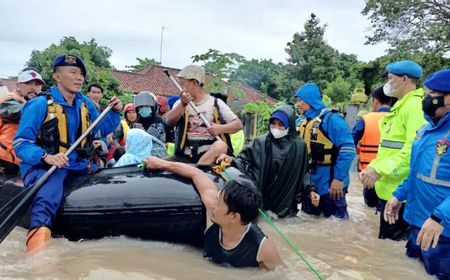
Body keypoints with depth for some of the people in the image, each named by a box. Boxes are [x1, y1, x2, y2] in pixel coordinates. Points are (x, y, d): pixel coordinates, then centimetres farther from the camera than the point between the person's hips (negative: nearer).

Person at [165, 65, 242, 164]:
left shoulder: (216, 103, 9)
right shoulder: (180, 103, 16)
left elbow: (238, 124, 4)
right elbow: (169, 121, -3)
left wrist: (220, 128, -15)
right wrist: (182, 104, -19)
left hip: (210, 154, -1)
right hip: (186, 156, 2)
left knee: (220, 146, -34)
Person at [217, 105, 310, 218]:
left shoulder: (299, 146, 0)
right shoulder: (260, 142, -1)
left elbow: (304, 173, 6)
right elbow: (245, 159, -5)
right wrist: (231, 160, -23)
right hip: (261, 199, 0)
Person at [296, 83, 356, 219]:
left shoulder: (331, 119, -13)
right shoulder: (302, 123, 10)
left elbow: (347, 149, -18)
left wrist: (339, 178, -20)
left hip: (330, 184, -8)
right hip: (309, 184, 8)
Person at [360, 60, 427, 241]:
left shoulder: (415, 106, -15)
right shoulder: (399, 107, 18)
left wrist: (380, 170, -25)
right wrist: (372, 167, 12)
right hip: (388, 188, 10)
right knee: (387, 240, 19)